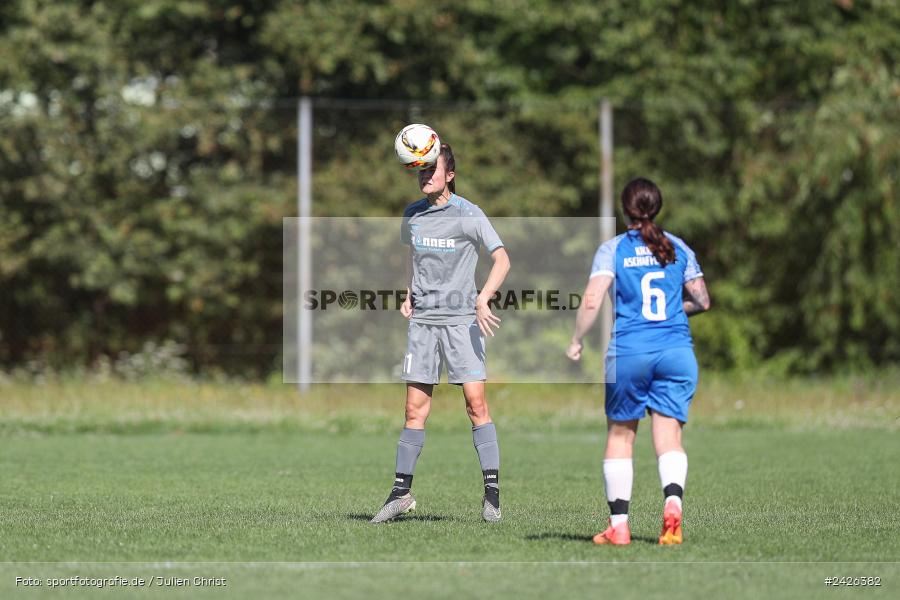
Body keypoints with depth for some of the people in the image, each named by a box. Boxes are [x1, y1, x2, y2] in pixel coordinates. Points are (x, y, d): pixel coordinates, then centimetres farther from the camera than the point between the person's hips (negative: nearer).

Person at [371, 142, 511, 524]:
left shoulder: (468, 215, -6)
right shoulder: (411, 215, 8)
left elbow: (501, 259, -8)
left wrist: (483, 299, -22)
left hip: (461, 319, -4)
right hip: (422, 320, 4)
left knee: (476, 403, -11)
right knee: (415, 410, 4)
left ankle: (492, 493, -7)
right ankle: (401, 492, 10)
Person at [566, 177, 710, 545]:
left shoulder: (612, 249, 0)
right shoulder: (678, 248, 9)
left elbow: (592, 301, -10)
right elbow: (701, 301, 12)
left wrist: (576, 341, 2)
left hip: (629, 350, -2)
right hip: (676, 350, 2)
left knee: (620, 435, 10)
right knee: (669, 437, 0)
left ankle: (618, 525, 7)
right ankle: (672, 500, -28)